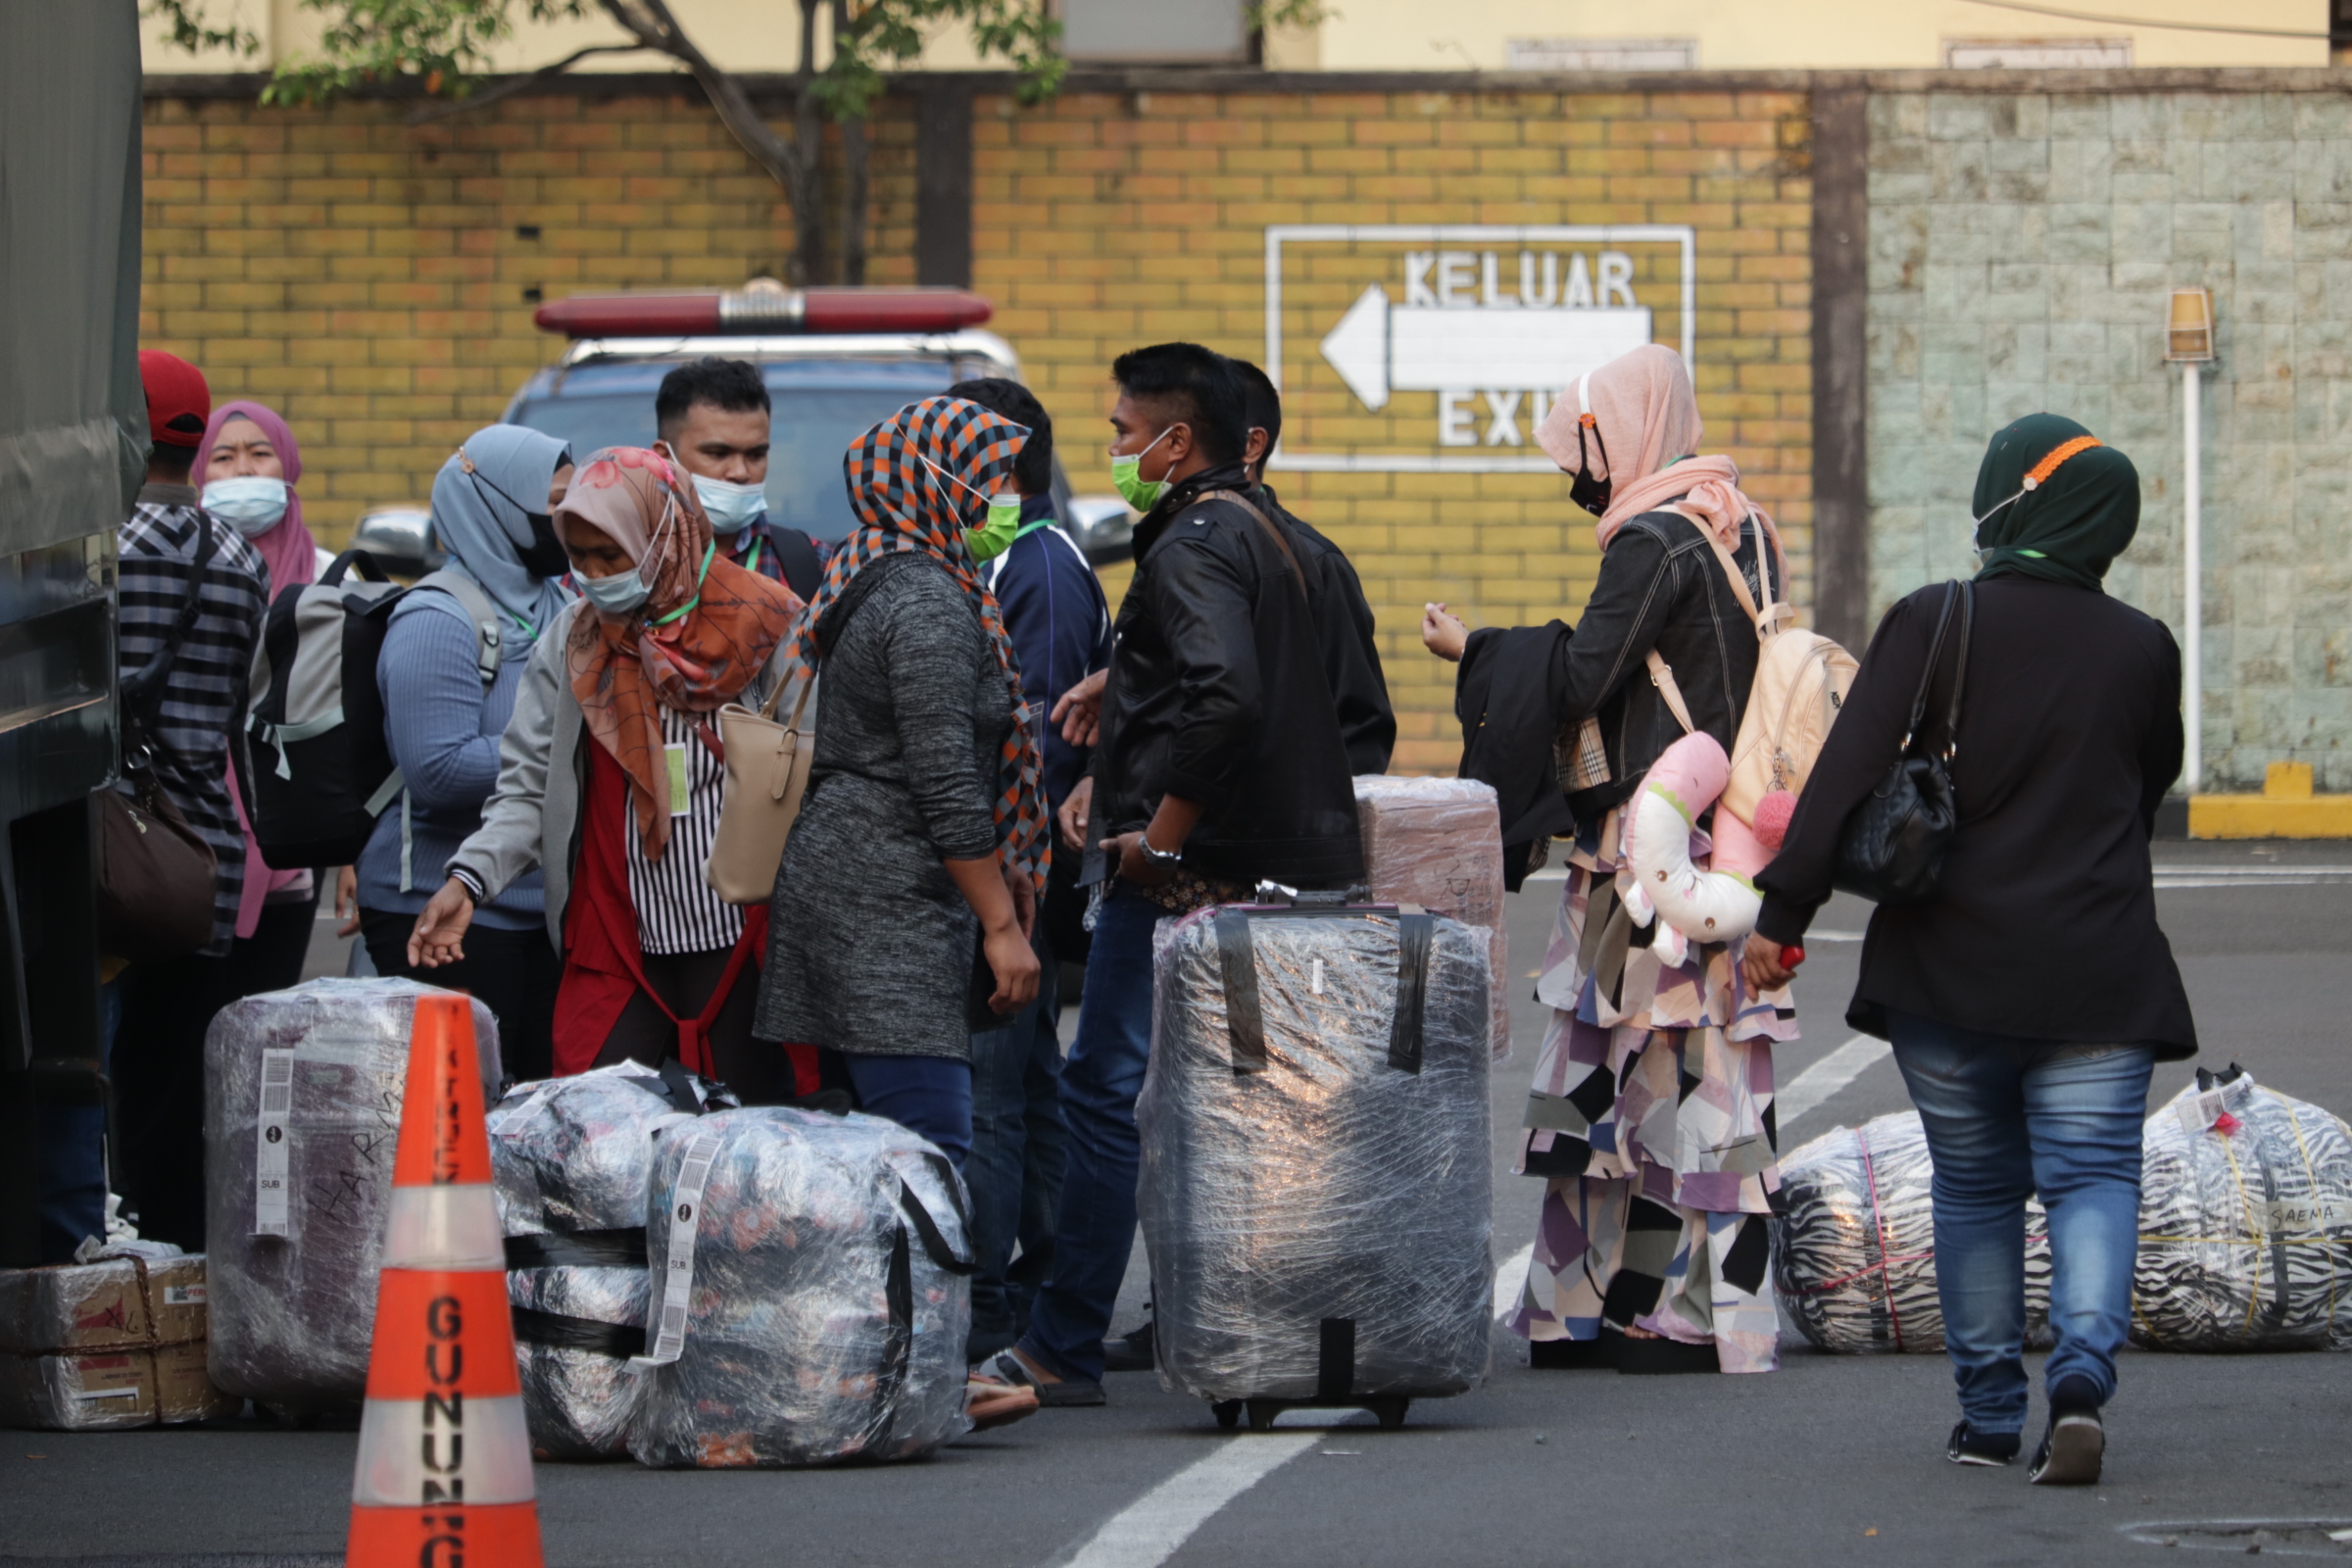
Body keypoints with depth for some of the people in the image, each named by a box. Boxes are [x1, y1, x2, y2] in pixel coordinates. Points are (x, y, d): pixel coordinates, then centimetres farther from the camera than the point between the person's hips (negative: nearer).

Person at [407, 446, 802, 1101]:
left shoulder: (764, 630, -2)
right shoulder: (570, 642, 8)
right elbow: (527, 788, 8)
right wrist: (468, 881, -8)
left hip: (741, 949, -3)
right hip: (613, 950, 3)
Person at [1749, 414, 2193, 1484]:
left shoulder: (1932, 624, -6)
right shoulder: (2142, 650, 1)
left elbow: (1846, 774, -10)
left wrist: (1783, 911, -7)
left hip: (1947, 966, 0)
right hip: (2096, 972, 0)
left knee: (1972, 1187, 14)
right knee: (2092, 1175, 2)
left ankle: (1988, 1413, 17)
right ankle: (2082, 1374, -21)